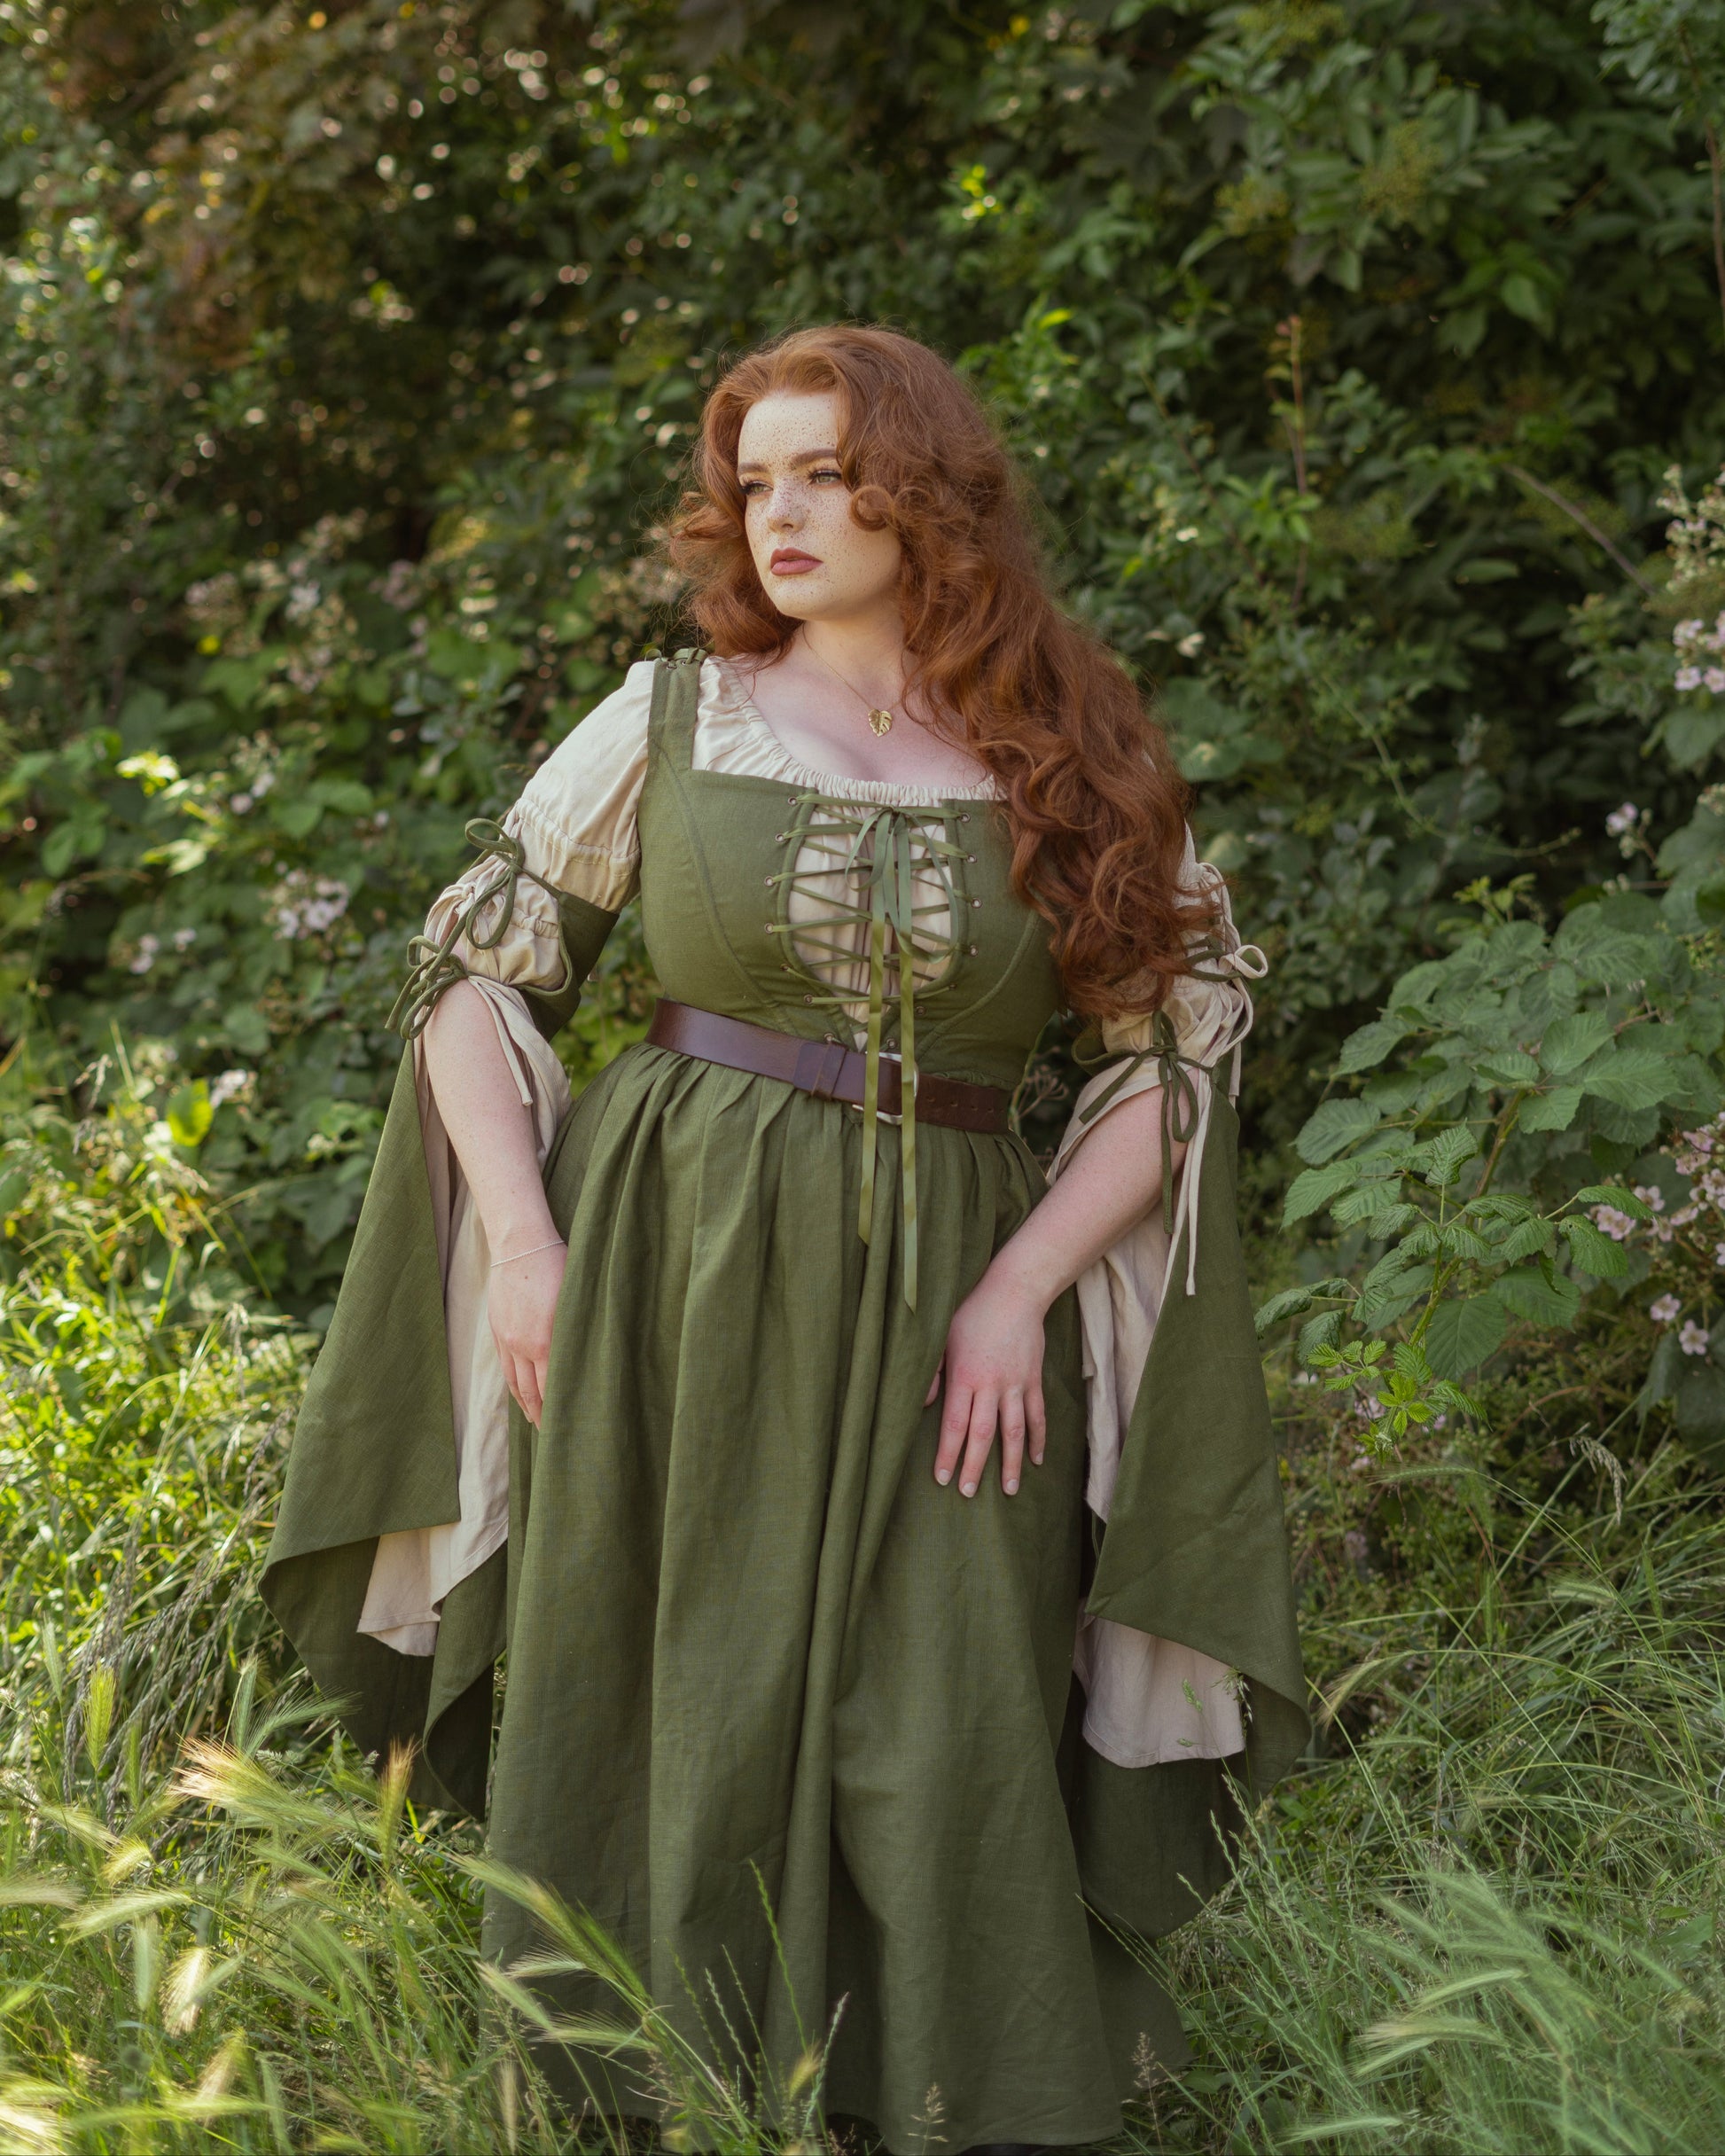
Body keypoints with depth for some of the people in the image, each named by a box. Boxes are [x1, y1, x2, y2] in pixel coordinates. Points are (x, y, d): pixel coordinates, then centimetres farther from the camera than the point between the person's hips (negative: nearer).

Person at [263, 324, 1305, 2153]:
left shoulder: (1068, 766, 4)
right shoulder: (671, 719, 4)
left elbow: (1187, 1040, 5)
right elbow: (470, 970, 8)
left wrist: (1023, 1287, -5)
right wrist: (525, 1245, -4)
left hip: (935, 1314, 0)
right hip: (669, 1268, 0)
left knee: (942, 1744, -4)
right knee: (668, 1717, 3)